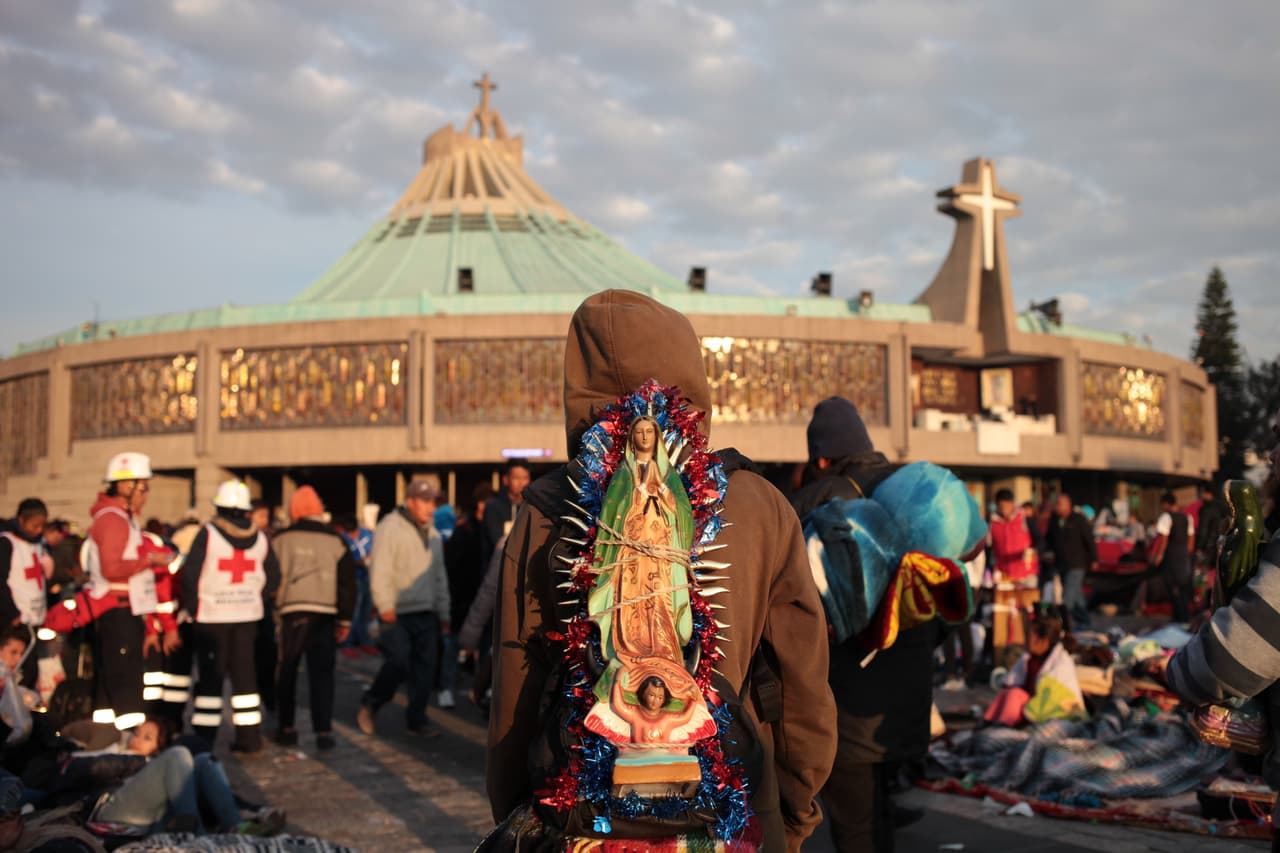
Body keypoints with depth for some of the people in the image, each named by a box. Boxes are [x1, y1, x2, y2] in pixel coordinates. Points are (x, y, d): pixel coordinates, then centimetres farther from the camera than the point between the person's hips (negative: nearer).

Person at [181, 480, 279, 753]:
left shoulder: (208, 534, -9)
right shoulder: (259, 537, 4)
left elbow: (190, 574, -12)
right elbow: (273, 576, 8)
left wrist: (192, 607, 0)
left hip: (212, 615, -3)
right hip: (248, 615, 3)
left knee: (211, 675, 5)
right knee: (244, 672, 10)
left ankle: (204, 737, 7)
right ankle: (249, 736, 10)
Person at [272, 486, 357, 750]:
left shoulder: (282, 540, 2)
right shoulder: (336, 542, 4)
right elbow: (348, 583, 4)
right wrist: (345, 619, 10)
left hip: (292, 612, 0)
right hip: (325, 613, 1)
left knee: (286, 672, 13)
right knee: (322, 674, 3)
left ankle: (286, 728, 18)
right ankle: (323, 731, -4)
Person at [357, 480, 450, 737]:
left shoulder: (432, 534, 17)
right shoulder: (390, 528, -6)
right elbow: (380, 571, -13)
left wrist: (443, 611, 19)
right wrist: (385, 606, -19)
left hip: (426, 614, 7)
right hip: (397, 613, -7)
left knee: (425, 667, 4)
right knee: (398, 661, -13)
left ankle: (416, 719, 14)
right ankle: (370, 705, 10)